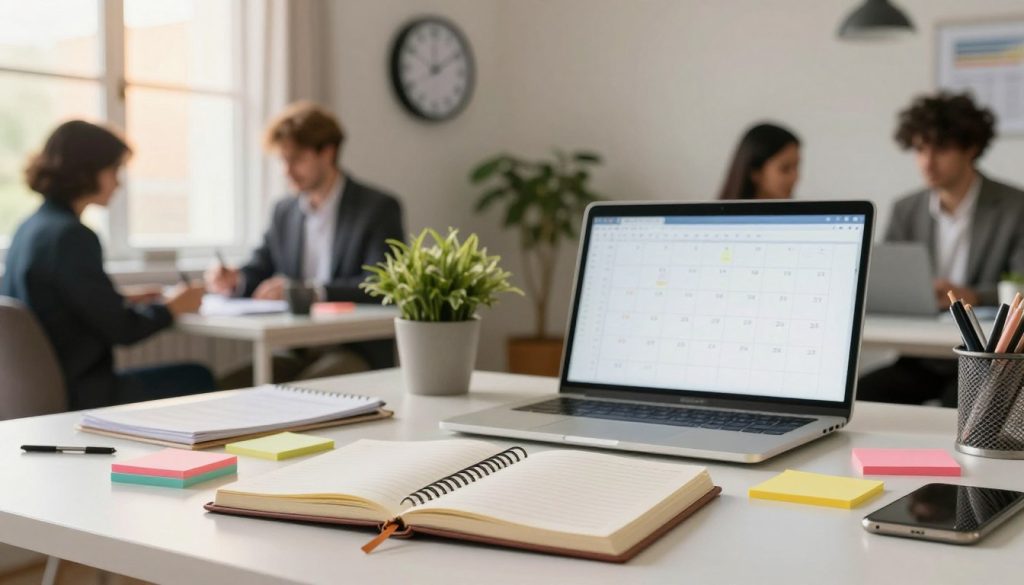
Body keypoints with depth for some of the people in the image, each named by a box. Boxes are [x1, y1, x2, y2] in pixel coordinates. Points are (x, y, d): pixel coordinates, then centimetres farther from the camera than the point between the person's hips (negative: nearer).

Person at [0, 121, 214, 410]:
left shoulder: (30, 228, 8)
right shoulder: (71, 236, -20)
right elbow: (120, 328, -17)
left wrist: (124, 300, 14)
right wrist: (171, 308, -1)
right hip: (75, 395, -9)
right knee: (196, 380, 3)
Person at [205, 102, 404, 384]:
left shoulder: (379, 209, -4)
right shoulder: (284, 211, 16)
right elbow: (259, 272, 18)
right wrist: (233, 280, -7)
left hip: (356, 353, -5)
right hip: (296, 354, 6)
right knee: (226, 390, -20)